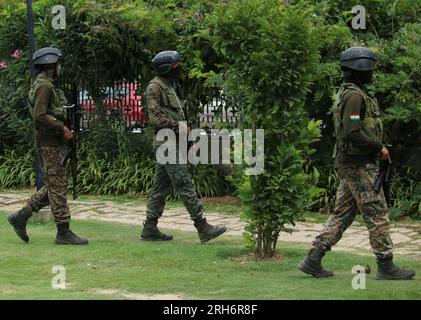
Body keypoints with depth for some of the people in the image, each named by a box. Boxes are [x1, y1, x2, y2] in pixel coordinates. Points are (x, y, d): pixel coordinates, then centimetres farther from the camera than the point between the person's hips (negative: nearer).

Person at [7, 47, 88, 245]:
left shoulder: (46, 85, 18)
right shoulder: (44, 85, -13)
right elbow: (39, 116, -23)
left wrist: (64, 131, 12)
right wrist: (62, 129, -19)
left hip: (54, 143, 10)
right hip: (50, 144, -10)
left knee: (53, 187, 12)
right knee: (58, 188, -7)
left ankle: (21, 217, 14)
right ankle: (64, 232, -5)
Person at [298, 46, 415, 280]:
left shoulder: (345, 93, 17)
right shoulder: (355, 95, -16)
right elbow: (353, 133, -25)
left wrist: (376, 148, 16)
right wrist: (379, 148, -15)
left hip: (349, 164, 10)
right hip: (359, 165, -10)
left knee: (343, 214, 10)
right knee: (377, 214, -3)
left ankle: (313, 260, 7)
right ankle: (386, 266, 2)